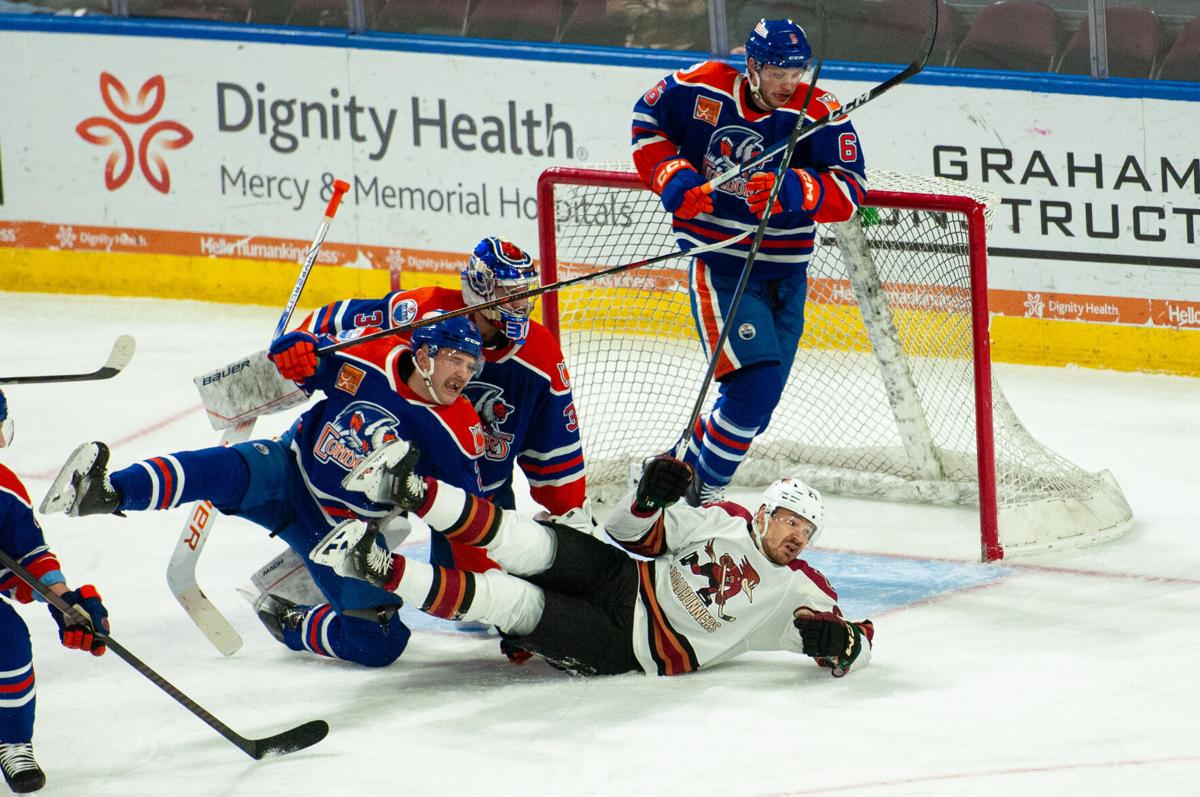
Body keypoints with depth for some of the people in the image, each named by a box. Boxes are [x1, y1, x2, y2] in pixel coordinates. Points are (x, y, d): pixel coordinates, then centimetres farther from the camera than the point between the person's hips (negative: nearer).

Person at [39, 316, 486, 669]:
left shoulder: (459, 432, -12)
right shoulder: (368, 360, -12)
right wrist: (293, 351, -19)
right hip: (290, 477, -2)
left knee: (381, 644, -12)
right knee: (240, 470, -37)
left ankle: (291, 624, 16)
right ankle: (105, 492, -53)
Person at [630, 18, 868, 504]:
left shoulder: (820, 113, -11)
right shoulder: (702, 89, -10)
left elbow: (850, 191, -18)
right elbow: (647, 121, 7)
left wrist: (791, 191, -35)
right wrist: (674, 179, -8)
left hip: (785, 273, 4)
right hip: (717, 265, -3)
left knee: (758, 404, 10)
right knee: (754, 387, -17)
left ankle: (685, 469, 32)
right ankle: (704, 490, -1)